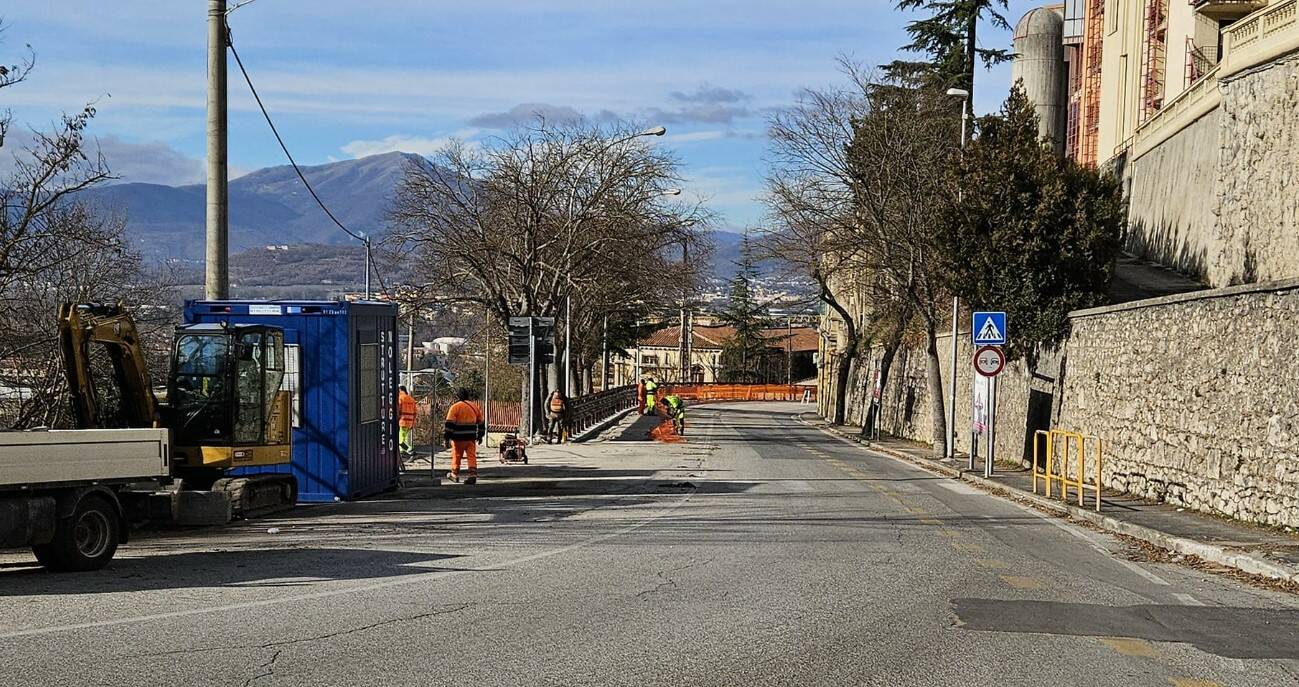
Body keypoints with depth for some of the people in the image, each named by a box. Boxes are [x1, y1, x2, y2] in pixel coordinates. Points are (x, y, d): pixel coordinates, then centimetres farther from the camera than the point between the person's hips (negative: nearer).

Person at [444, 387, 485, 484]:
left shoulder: (455, 407, -7)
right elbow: (481, 422, 17)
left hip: (458, 438, -4)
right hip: (471, 437, 4)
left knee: (456, 456, 11)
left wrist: (446, 437, -11)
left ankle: (454, 474, 24)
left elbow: (449, 424, -13)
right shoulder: (474, 406, 10)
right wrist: (480, 435, 27)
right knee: (471, 455, 3)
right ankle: (472, 474, -9)